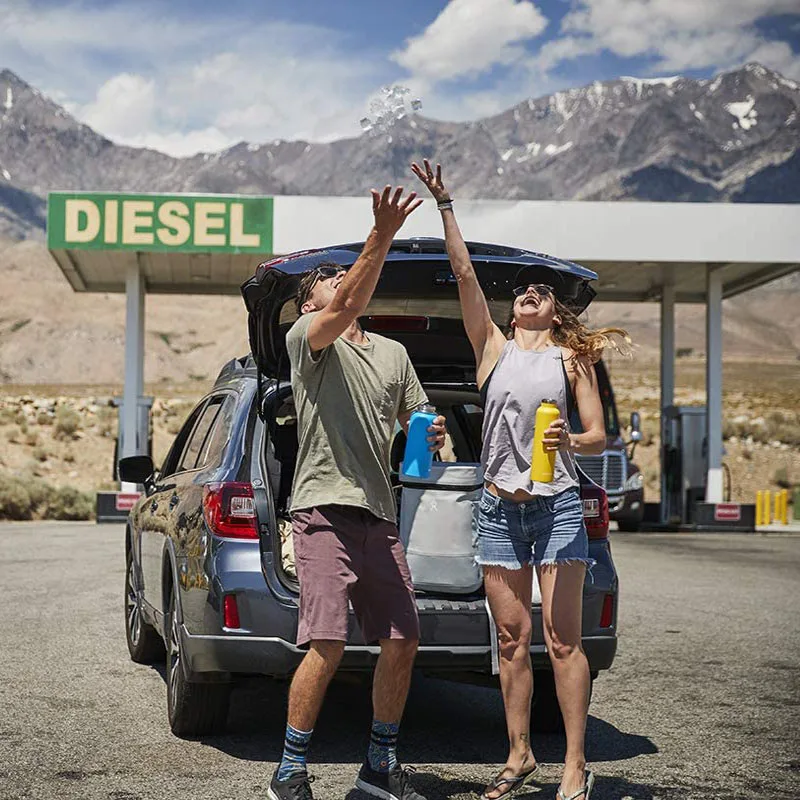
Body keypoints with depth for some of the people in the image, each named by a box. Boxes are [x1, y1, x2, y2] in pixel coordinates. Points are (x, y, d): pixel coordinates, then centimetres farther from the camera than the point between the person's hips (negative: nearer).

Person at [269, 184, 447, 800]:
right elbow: (350, 305, -19)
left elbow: (416, 425, 25)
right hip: (325, 510, -6)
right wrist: (383, 236, -30)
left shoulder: (394, 354, 22)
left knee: (403, 641, 5)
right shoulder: (306, 336, 2)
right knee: (328, 644, -15)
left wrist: (431, 436, 0)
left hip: (379, 516, 7)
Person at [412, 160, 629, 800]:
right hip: (499, 508, 2)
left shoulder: (572, 358, 7)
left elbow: (599, 436, 2)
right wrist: (444, 204, -5)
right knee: (513, 638, 6)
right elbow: (464, 272, 1)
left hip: (558, 506, -2)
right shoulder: (493, 347, 10)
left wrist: (571, 441, -20)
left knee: (562, 638, -5)